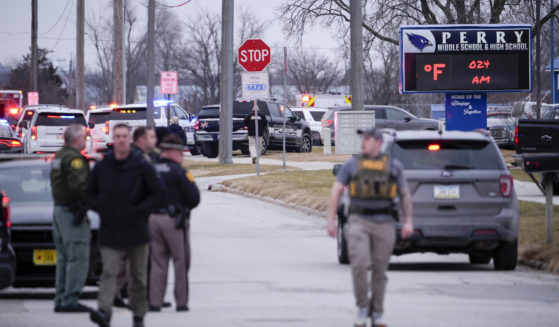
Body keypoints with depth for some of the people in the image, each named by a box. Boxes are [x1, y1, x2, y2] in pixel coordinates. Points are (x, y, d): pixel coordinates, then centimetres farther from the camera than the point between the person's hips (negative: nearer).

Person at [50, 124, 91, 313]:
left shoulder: (58, 157, 18)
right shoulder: (74, 158, -14)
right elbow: (77, 184, -26)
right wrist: (84, 204, -18)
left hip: (59, 209, 10)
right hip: (71, 211, -10)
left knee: (64, 258, 13)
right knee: (78, 258, -9)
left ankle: (61, 300, 15)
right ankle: (70, 300, -12)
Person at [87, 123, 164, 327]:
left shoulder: (141, 166, -4)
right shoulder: (102, 167, 3)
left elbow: (157, 192, 1)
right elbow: (90, 192, 17)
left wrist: (142, 210, -9)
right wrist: (98, 207, 1)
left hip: (135, 230, -1)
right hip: (109, 232, 1)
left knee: (138, 275, 9)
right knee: (109, 272, -13)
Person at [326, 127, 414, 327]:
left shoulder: (394, 166, 9)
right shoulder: (352, 165, 7)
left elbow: (405, 194, 12)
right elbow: (336, 191, 6)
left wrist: (408, 221, 1)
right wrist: (331, 219, -3)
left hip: (384, 224, 1)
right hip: (359, 222, -1)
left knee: (380, 271, 4)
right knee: (359, 265, -18)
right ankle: (362, 308, -1)